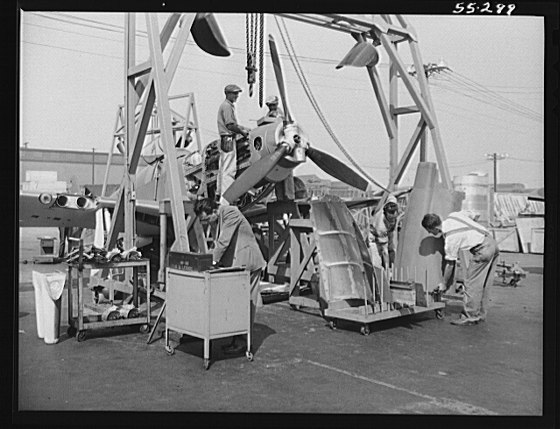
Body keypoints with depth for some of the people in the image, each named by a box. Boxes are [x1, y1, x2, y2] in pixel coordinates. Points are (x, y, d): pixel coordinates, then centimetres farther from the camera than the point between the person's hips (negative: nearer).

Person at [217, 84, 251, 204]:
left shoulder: (229, 106, 20)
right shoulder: (226, 106, -12)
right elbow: (230, 125, -19)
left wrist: (244, 128, 15)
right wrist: (243, 132, -10)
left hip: (225, 140, 11)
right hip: (228, 139, -11)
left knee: (223, 169, 16)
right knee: (229, 170, -10)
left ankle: (220, 193, 25)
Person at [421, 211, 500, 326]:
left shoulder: (450, 239, -17)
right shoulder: (452, 216, 2)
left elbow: (450, 264, -8)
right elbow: (470, 214, 22)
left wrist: (444, 284, 5)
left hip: (482, 250, -10)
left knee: (471, 284, -3)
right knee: (482, 284, 14)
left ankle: (471, 317, 0)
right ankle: (481, 314, 21)